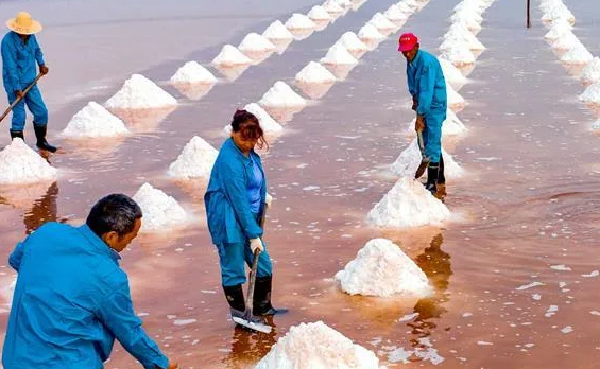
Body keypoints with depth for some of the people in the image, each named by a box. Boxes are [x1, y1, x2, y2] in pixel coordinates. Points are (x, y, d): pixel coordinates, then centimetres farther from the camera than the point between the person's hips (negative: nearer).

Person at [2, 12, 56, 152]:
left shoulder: (30, 37, 2)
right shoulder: (8, 41, -18)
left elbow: (37, 50, 26)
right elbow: (11, 67, -20)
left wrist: (42, 63, 11)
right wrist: (17, 88, -21)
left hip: (30, 83, 7)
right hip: (15, 84, -7)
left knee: (41, 111, 8)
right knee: (19, 116, -7)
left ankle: (41, 141, 26)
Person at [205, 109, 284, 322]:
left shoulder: (248, 149, 3)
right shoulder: (229, 160, -24)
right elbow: (239, 201, -23)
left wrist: (263, 195, 15)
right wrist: (253, 235, -21)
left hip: (249, 217, 9)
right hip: (230, 222, -9)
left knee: (264, 267, 16)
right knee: (233, 271, 3)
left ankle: (263, 309, 33)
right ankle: (240, 316, 16)